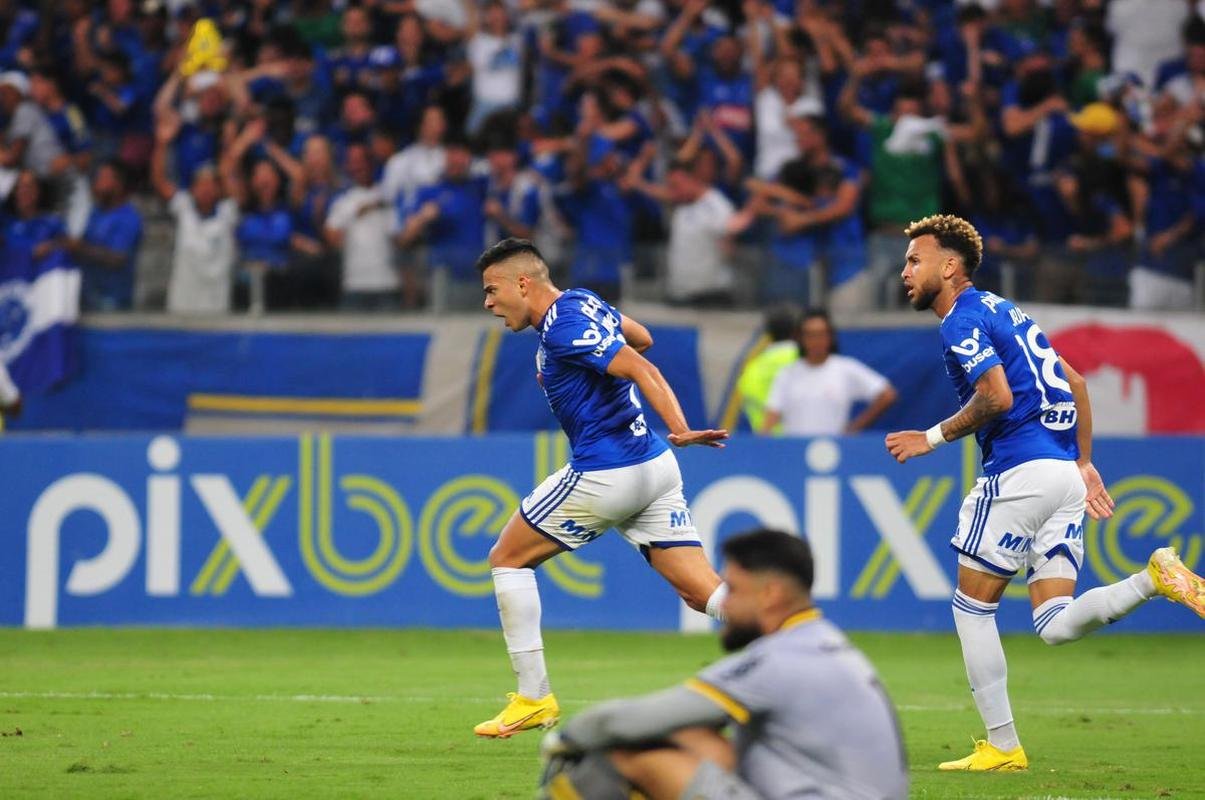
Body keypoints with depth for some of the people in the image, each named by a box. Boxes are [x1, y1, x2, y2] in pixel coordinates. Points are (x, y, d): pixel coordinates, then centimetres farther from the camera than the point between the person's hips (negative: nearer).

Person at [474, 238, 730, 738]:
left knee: (508, 560, 10)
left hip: (603, 476, -9)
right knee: (702, 593, 1)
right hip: (654, 469, 9)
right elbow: (641, 339, 31)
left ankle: (534, 698, 10)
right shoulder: (583, 301, 13)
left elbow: (642, 368, -25)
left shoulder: (563, 326, -14)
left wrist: (680, 431, -36)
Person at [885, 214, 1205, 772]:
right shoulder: (1004, 310, 23)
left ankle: (1003, 746, 4)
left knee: (972, 608, 4)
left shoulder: (962, 319, -5)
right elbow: (1074, 382, 25)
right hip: (1064, 473, 9)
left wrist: (932, 438, -8)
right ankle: (1154, 578, -17)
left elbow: (997, 396, -19)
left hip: (1019, 472, -9)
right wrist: (1083, 463, 26)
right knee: (1054, 625, 1)